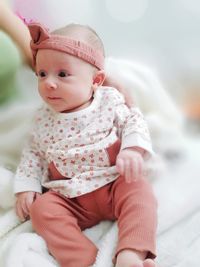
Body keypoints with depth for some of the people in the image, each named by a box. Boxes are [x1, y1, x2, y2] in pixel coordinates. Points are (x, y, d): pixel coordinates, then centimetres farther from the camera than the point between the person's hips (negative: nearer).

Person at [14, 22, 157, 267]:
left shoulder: (108, 101, -2)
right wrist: (27, 186, 3)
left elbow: (133, 121, 2)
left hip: (114, 184, -1)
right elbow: (33, 153, 13)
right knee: (42, 208, -22)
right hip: (68, 198, 2)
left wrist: (132, 149, -18)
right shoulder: (43, 118, 4)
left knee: (139, 189, -27)